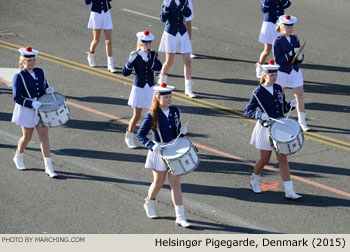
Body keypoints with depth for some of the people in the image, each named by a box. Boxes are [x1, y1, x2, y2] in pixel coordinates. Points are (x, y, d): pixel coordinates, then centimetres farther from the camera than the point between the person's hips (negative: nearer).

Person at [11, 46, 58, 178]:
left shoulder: (40, 72, 3)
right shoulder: (19, 77, -14)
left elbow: (44, 86, 18)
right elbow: (17, 98, -17)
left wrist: (48, 90, -7)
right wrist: (32, 104, -29)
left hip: (41, 109, 4)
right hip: (27, 111, -4)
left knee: (44, 136, -1)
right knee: (27, 137, 9)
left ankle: (48, 167, 0)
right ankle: (18, 158, 39)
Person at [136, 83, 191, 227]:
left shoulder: (175, 111, 0)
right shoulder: (152, 116, -14)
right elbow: (140, 135, -12)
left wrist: (182, 131, -9)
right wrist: (152, 146, -27)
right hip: (159, 152, -3)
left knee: (176, 183, 1)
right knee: (159, 183, 10)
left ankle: (180, 217, 0)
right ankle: (149, 204, 42)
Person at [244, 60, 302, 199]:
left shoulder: (278, 89, 4)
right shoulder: (258, 93, -12)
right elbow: (247, 111, -12)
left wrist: (291, 104, -7)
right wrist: (260, 114, -29)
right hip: (265, 129, -4)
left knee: (283, 159, 0)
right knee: (264, 158, 9)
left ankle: (289, 191, -1)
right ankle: (255, 181, 38)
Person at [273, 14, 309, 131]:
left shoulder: (295, 39, 3)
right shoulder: (278, 41, -12)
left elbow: (300, 57, 7)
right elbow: (277, 59, -18)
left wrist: (299, 56, -17)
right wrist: (290, 54, -26)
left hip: (295, 70, 4)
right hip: (283, 72, -4)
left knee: (300, 95, -1)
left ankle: (302, 121, 7)